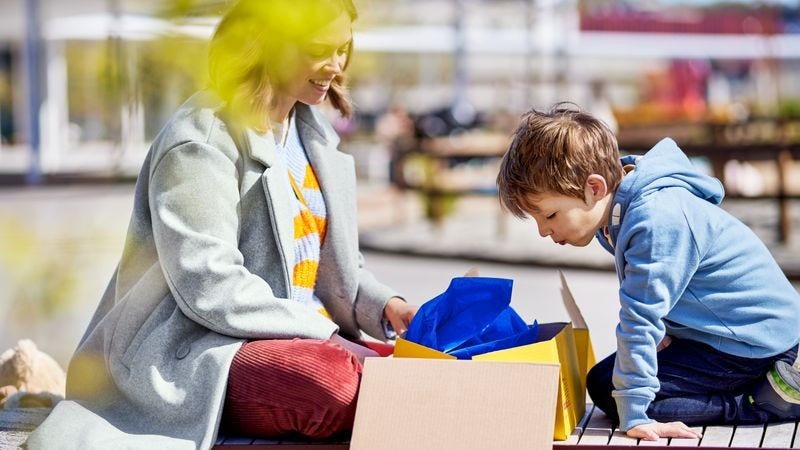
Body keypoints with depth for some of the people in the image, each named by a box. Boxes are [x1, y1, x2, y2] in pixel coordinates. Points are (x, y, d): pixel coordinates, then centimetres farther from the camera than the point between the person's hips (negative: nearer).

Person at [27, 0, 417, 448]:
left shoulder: (313, 134, 17)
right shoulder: (202, 142, -10)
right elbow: (210, 290, -18)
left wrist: (385, 306, 1)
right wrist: (322, 330, -18)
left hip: (311, 340, 8)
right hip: (204, 360, -8)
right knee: (333, 377, -39)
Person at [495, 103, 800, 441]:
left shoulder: (656, 223, -27)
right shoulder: (627, 205, 3)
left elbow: (640, 320, -27)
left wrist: (633, 415, -26)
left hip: (753, 344, -10)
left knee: (606, 387, -14)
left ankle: (771, 400, -13)